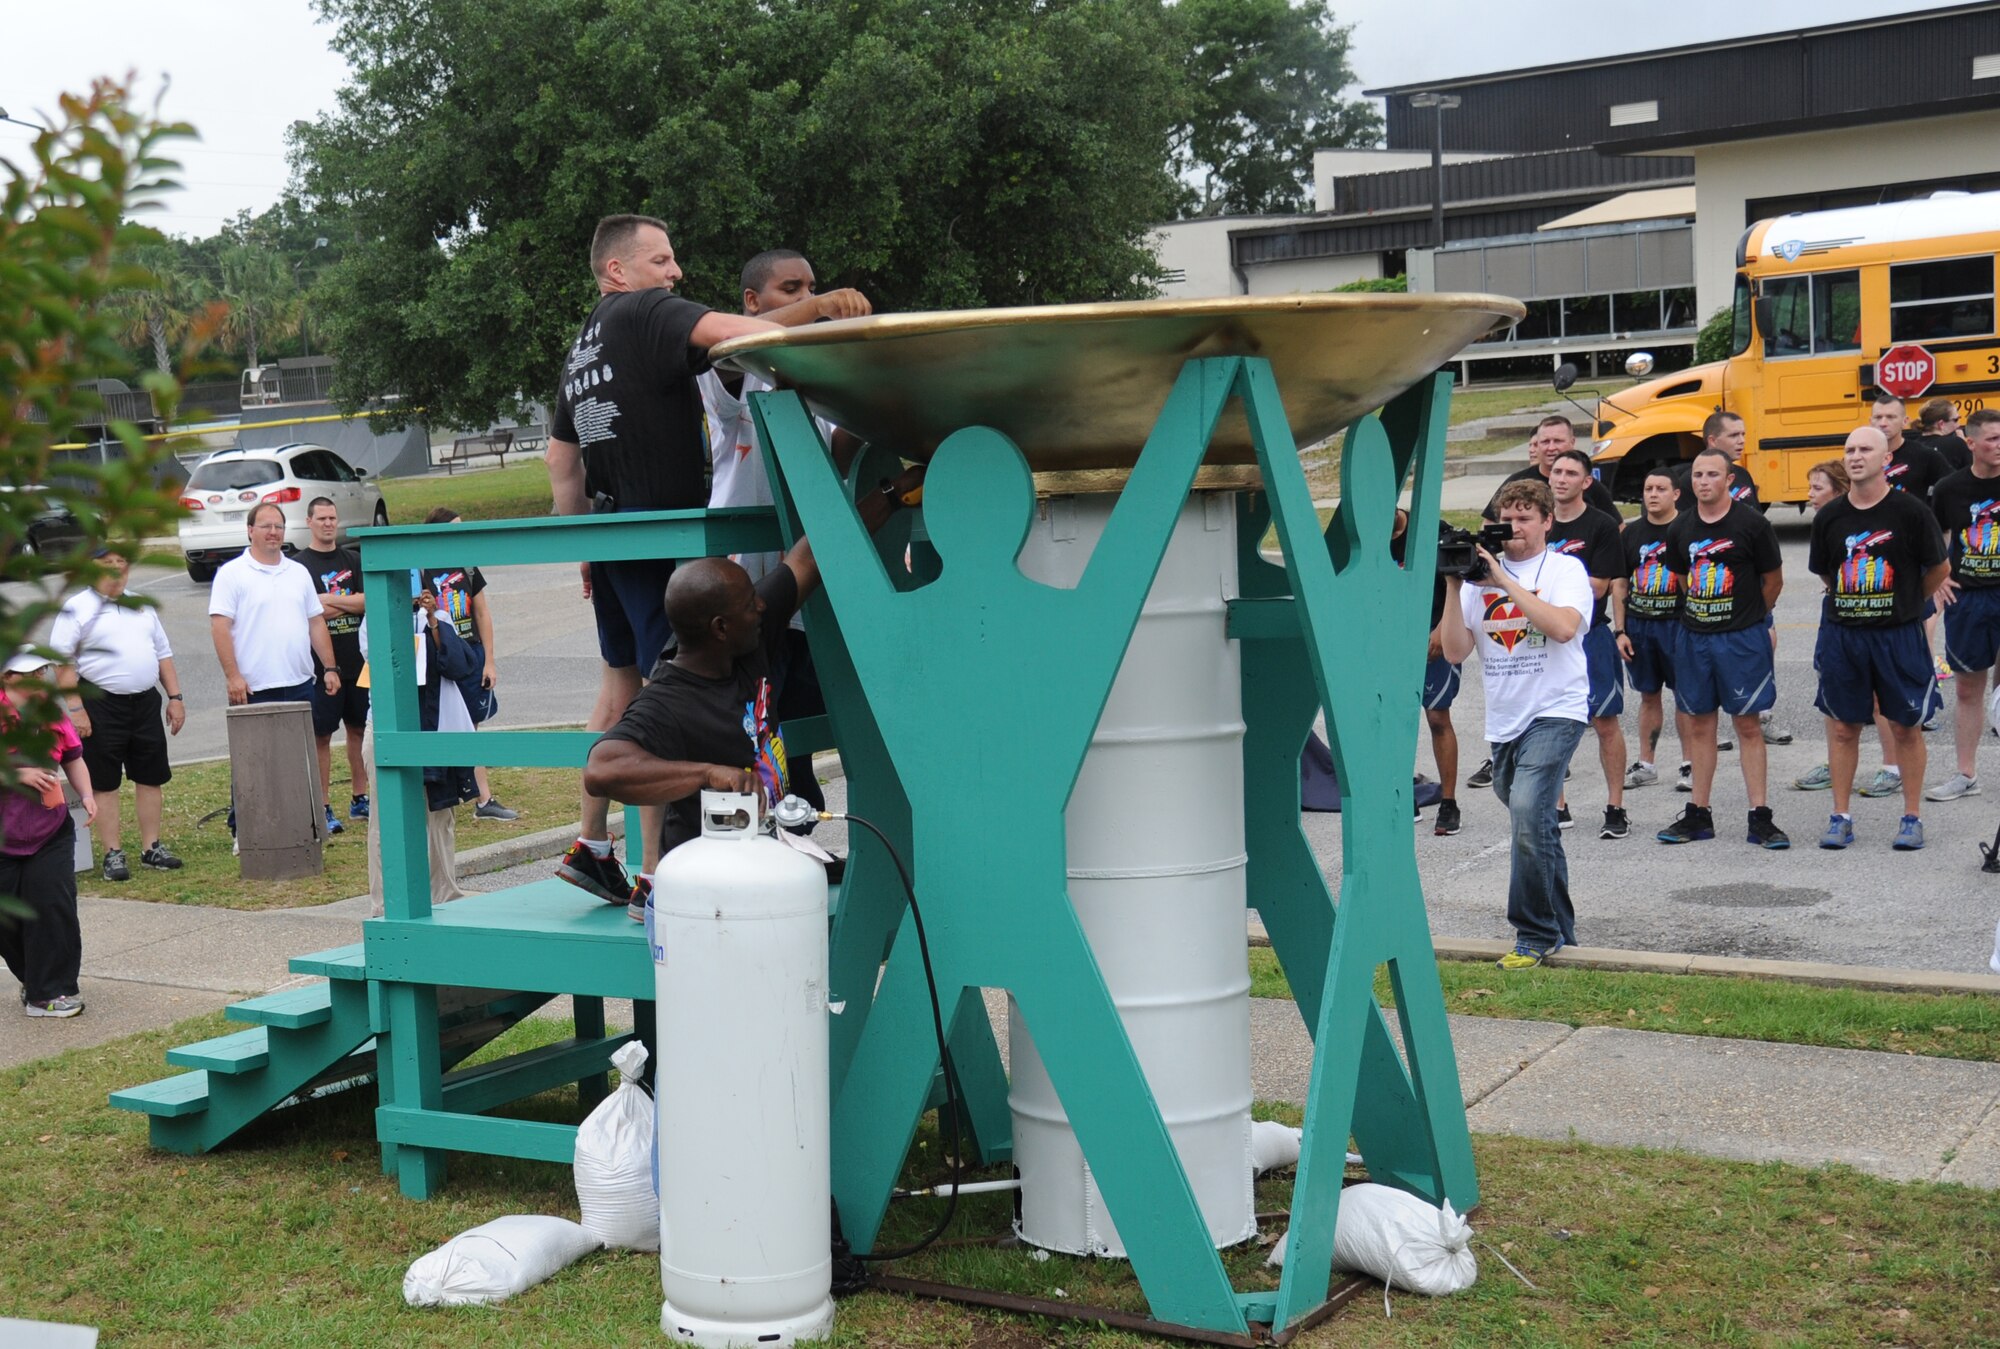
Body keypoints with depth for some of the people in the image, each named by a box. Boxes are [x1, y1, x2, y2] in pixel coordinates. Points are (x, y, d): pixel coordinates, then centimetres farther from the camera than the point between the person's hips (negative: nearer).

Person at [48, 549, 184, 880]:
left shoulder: (142, 606, 15)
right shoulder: (77, 609, -3)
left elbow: (163, 654, 19)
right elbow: (62, 662, -9)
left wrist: (175, 697, 11)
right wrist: (75, 708, -16)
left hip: (146, 703, 5)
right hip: (101, 705, -5)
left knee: (151, 777, 8)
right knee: (105, 782, 0)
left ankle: (151, 847, 17)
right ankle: (113, 854, 6)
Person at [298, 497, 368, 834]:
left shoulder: (353, 560, 12)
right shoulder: (298, 564, -1)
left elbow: (368, 601, -1)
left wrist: (329, 601, -12)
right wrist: (350, 604, -10)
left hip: (357, 660, 4)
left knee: (360, 729, 10)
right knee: (321, 735, -1)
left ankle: (359, 799, 21)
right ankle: (323, 808, 3)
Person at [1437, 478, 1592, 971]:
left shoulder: (1565, 569, -1)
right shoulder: (1480, 572, 8)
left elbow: (1563, 627, -21)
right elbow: (1455, 650, 2)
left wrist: (1506, 582, -18)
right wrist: (1455, 586, -8)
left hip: (1555, 712, -5)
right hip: (1504, 721, 6)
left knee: (1528, 812, -22)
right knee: (1535, 826, 16)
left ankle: (1536, 934, -11)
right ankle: (1560, 928, 31)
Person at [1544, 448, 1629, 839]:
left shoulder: (1602, 525, -5)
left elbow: (1598, 587, -11)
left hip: (1591, 635, -5)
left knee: (1606, 722, -1)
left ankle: (1616, 809, 6)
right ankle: (1556, 806, 20)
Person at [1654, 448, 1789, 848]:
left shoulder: (1752, 523, -7)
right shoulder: (1680, 529, 6)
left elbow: (1773, 581, 3)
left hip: (1742, 638, -4)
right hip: (1693, 637, 5)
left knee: (1748, 725, -2)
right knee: (1698, 725, 9)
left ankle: (1760, 818, 3)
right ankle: (1698, 815, 16)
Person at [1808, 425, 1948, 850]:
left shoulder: (1910, 511, -8)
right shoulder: (1829, 517, 2)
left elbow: (1939, 568, 4)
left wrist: (1907, 602, 13)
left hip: (1898, 635, -3)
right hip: (1842, 635, 3)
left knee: (1906, 728, 6)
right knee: (1843, 727, 7)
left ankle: (1913, 817, 17)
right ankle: (1840, 818, 16)